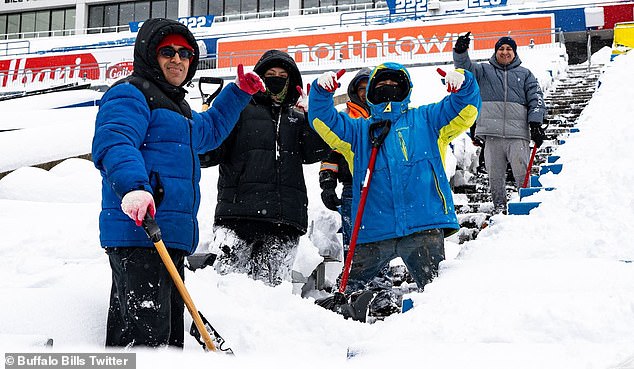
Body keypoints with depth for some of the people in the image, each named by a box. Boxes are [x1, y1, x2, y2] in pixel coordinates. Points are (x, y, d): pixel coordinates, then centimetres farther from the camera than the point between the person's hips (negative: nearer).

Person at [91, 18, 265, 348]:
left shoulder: (177, 107, 28)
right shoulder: (130, 93, -3)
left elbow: (209, 131, 48)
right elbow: (113, 143, -21)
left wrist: (239, 93, 41)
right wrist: (133, 187, -39)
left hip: (170, 238, 10)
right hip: (139, 231, -10)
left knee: (168, 333, 12)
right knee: (147, 333, -17)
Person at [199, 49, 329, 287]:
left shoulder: (297, 119, 23)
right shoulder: (240, 110, 12)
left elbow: (315, 153, 5)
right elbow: (209, 154, 4)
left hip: (285, 222, 4)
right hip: (240, 213, -3)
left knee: (270, 285, 4)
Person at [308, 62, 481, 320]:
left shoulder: (426, 120, 17)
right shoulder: (358, 130, 22)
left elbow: (465, 109, 8)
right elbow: (323, 120, 11)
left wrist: (462, 83, -14)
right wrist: (322, 91, -8)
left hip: (424, 226, -2)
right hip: (374, 230, 2)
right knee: (348, 291, 4)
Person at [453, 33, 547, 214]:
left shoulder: (525, 74, 17)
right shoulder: (484, 71, 17)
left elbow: (536, 99, 11)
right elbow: (465, 67, 0)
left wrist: (535, 124, -2)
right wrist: (460, 51, -21)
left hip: (517, 133, 0)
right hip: (491, 133, 0)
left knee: (522, 172, -7)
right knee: (494, 173, 1)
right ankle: (499, 205, 12)